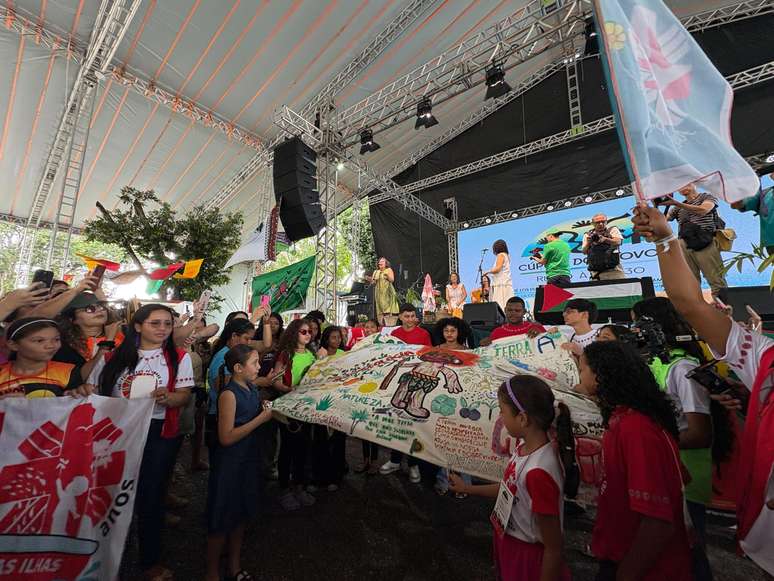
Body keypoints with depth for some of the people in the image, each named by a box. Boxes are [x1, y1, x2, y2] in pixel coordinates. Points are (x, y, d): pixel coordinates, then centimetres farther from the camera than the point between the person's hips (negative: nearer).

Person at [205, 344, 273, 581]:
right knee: (222, 520, 12)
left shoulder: (252, 389, 0)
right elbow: (226, 437, -25)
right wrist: (261, 419, -26)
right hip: (229, 464, -8)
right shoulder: (229, 394, -23)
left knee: (241, 515, 22)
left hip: (248, 460, 8)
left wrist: (269, 409, -5)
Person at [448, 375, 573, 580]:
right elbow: (510, 489, 6)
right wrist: (466, 488, 12)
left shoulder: (539, 471, -35)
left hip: (527, 557, -7)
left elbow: (554, 548, -24)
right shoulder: (526, 447, -10)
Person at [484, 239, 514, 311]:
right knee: (507, 306, 1)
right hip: (507, 283, 9)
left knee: (500, 305, -14)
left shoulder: (501, 255, -3)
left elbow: (497, 268, -14)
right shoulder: (506, 255, 22)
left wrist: (488, 271, -1)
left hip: (501, 284, -9)